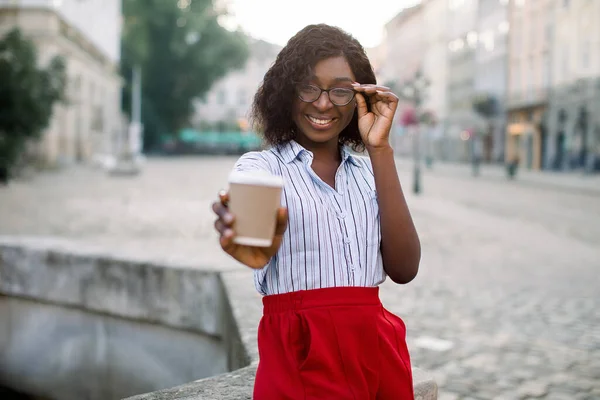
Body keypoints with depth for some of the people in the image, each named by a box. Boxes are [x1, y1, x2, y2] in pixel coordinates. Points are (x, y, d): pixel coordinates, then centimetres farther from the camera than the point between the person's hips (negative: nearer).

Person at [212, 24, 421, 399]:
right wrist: (257, 247, -47)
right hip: (300, 355, -4)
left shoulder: (369, 171, 8)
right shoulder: (260, 166, -1)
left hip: (377, 351, 4)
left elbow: (404, 268, -5)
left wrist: (381, 151, -9)